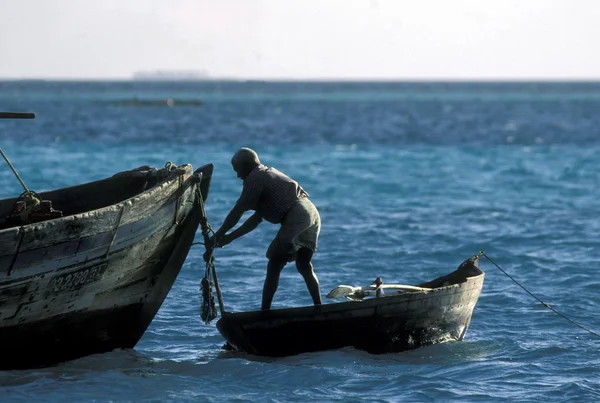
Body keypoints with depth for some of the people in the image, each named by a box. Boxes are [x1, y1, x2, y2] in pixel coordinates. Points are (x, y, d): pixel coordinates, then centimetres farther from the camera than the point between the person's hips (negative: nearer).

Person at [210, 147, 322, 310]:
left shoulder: (255, 179, 1)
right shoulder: (269, 175, 29)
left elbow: (237, 211, -4)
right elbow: (257, 218, 30)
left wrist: (219, 234, 6)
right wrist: (230, 237, 28)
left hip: (296, 218, -9)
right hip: (312, 213, 9)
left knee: (274, 266, -2)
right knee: (304, 266, 16)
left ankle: (265, 311, -3)